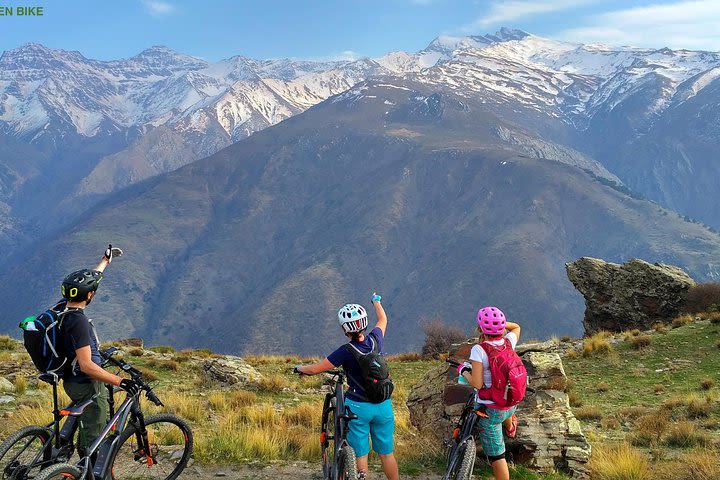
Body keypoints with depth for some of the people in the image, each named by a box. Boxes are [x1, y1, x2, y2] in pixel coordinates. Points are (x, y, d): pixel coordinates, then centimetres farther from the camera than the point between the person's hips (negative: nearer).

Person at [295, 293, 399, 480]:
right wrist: (376, 301, 35)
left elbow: (316, 369, -11)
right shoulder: (375, 340, -6)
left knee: (361, 454, 6)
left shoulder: (346, 351, -18)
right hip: (383, 406, 4)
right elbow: (383, 320, 17)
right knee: (386, 453, 13)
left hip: (358, 407, -4)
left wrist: (299, 368, 9)